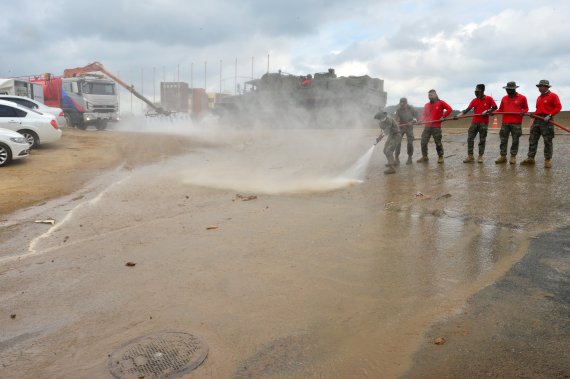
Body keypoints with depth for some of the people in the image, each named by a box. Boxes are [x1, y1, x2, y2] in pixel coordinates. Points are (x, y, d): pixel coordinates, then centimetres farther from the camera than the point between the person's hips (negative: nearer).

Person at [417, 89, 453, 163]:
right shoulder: (426, 105, 14)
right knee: (423, 142, 3)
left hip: (436, 127, -5)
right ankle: (424, 156, 15)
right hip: (427, 126, 5)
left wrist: (443, 116, -11)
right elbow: (424, 114, 16)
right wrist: (423, 120, -2)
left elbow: (449, 109, -4)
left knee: (438, 142, -1)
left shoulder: (441, 103, 0)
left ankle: (440, 157, 10)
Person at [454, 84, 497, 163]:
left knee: (482, 140, 3)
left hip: (484, 123, -3)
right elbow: (467, 109, -4)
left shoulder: (489, 98, -2)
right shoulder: (474, 100, 4)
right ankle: (470, 156, 5)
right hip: (474, 122, 3)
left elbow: (495, 107, 3)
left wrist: (487, 111, -12)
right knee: (470, 138, -1)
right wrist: (459, 115, -17)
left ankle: (480, 156, 11)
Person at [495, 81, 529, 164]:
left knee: (515, 140, 3)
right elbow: (501, 109, 16)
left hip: (516, 123, -3)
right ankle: (503, 156, 8)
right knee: (503, 140, 2)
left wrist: (523, 112, -12)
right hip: (505, 122, 3)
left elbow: (526, 108, 9)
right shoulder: (504, 98, 12)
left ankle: (513, 156, 10)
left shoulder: (522, 98, 3)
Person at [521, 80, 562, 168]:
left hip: (546, 121, -7)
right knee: (532, 139, 4)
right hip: (537, 120, 7)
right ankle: (530, 158, 7)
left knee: (547, 141, -2)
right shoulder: (539, 97, 18)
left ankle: (548, 160, 3)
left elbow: (558, 107, -9)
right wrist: (534, 114, 6)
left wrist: (550, 115, -18)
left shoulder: (553, 96, -3)